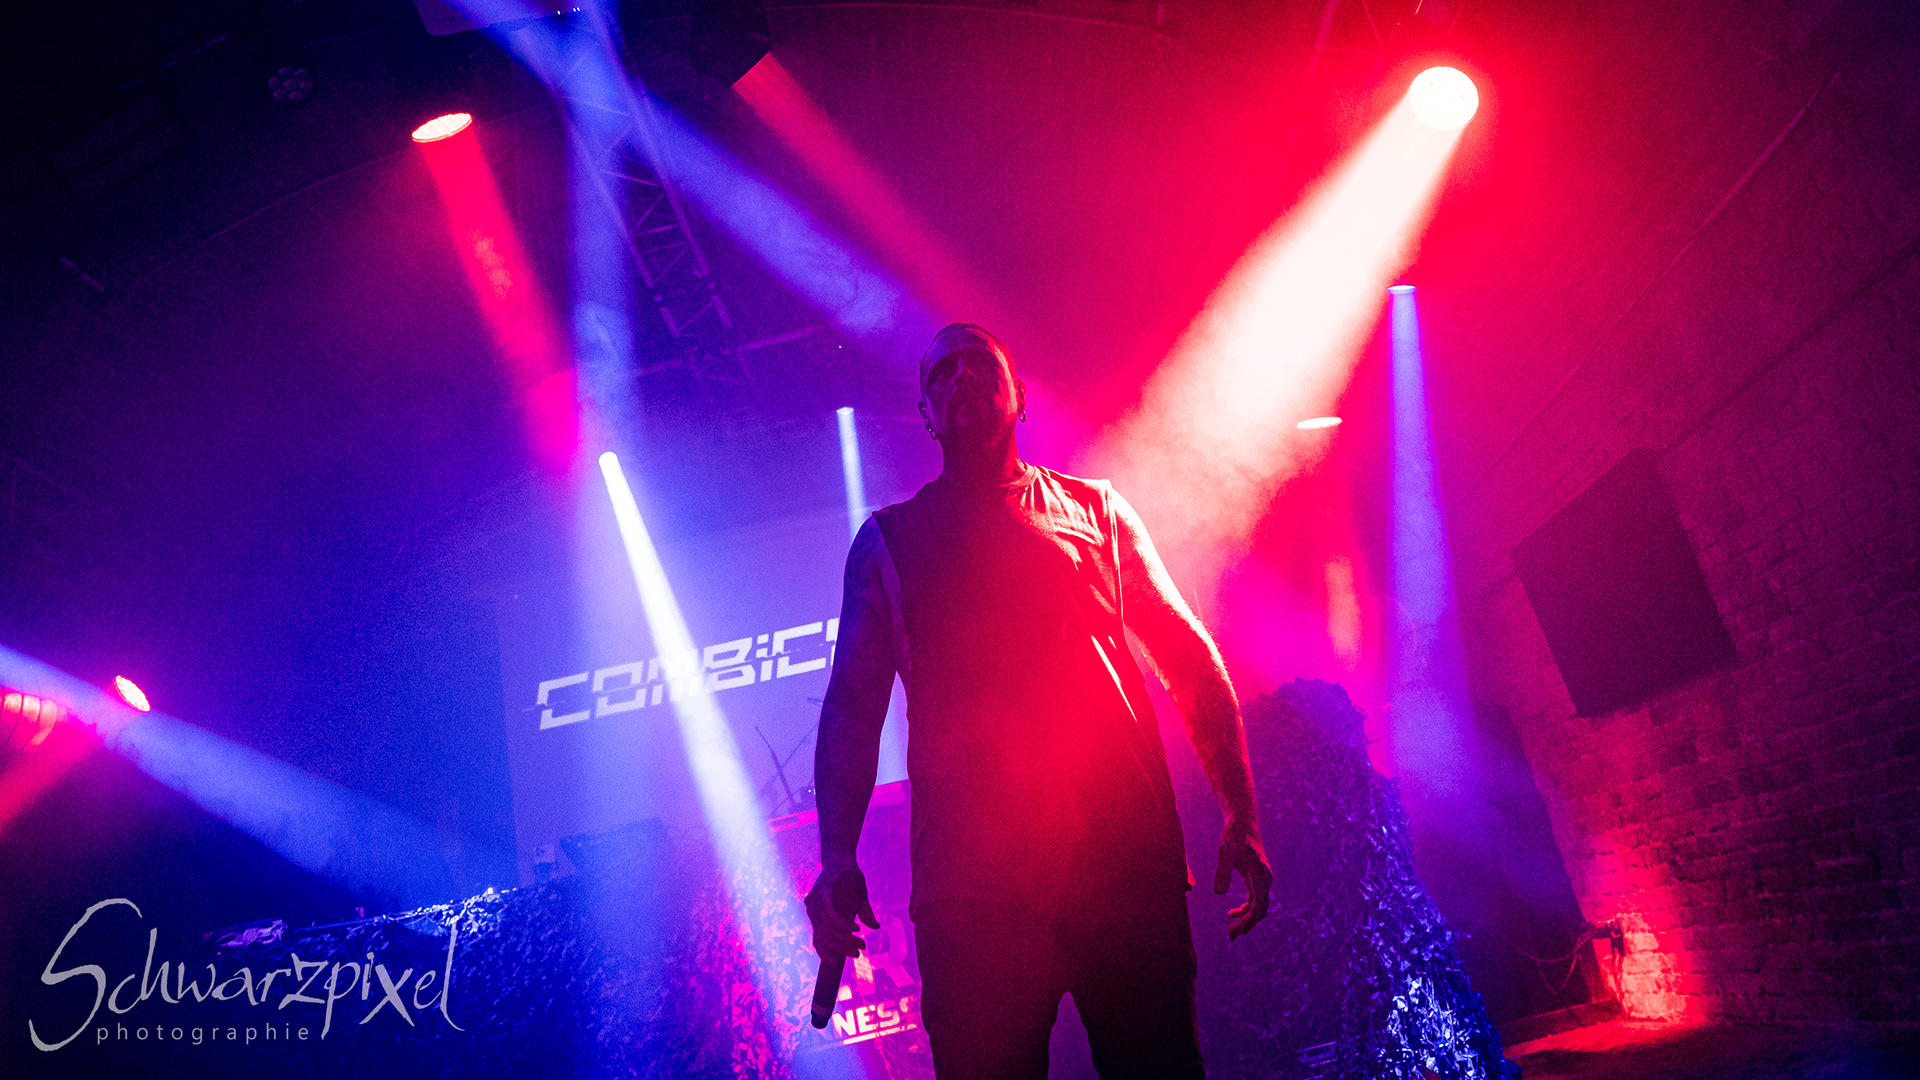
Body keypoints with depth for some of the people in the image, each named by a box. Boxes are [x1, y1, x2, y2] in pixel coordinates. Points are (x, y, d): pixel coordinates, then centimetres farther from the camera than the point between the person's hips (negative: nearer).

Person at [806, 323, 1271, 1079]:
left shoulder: (1094, 509, 15)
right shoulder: (887, 542, 14)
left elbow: (1191, 660, 12)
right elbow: (852, 710, 10)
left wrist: (1241, 815, 3)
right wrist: (837, 860, -3)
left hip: (1126, 847, 1)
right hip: (971, 876, 0)